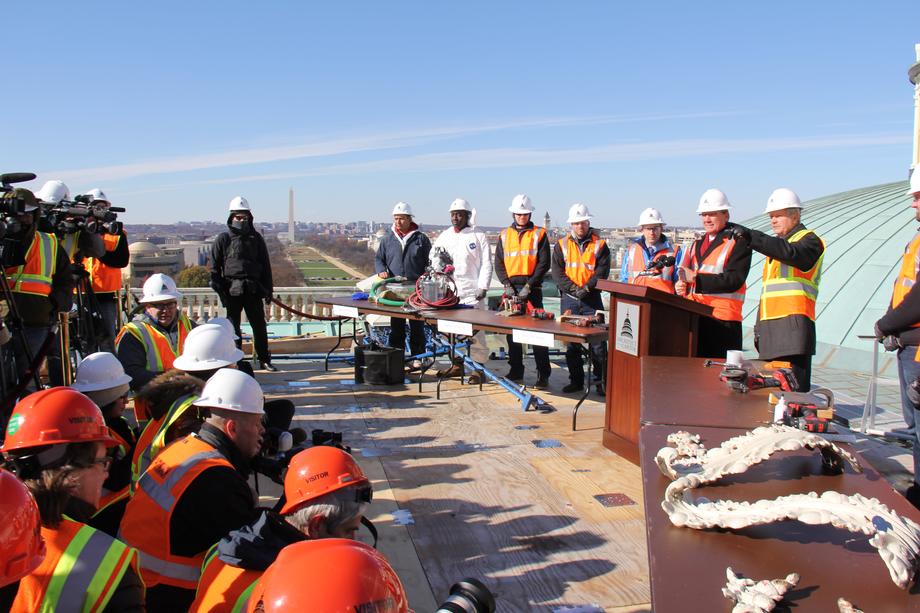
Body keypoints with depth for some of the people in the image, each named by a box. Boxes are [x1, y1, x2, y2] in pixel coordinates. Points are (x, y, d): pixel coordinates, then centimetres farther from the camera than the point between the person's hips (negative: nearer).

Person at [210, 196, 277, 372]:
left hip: (254, 290, 2)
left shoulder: (256, 238, 9)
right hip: (232, 290, -2)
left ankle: (263, 359, 17)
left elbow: (266, 265, 12)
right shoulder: (224, 239, 3)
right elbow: (214, 266, 3)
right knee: (233, 327, 5)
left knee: (259, 325, 6)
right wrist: (219, 289, -6)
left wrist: (268, 289, 8)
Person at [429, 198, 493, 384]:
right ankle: (458, 363, 20)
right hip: (449, 291, 5)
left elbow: (486, 264, -2)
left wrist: (483, 287, -11)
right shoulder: (444, 236, 14)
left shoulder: (479, 236, 1)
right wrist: (437, 257, -2)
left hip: (472, 291, -5)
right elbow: (433, 256, 22)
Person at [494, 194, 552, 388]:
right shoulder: (505, 235, 12)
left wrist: (529, 286, -12)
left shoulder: (539, 234, 3)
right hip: (511, 287, 4)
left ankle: (543, 375, -2)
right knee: (511, 330, 7)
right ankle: (516, 372, 18)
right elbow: (498, 264, 8)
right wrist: (507, 285, -6)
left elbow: (543, 264, -3)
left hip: (532, 288, -4)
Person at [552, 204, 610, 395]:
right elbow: (557, 273, 0)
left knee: (597, 342, -4)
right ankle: (576, 381, 16)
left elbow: (602, 272, -4)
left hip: (592, 299, -2)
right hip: (569, 299, 2)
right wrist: (573, 289, -13)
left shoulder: (600, 245, 4)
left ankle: (602, 382, 4)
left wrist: (587, 288, -17)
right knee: (571, 343, 6)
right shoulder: (561, 245, 9)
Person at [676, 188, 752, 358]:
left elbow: (734, 280, -14)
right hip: (694, 318, 7)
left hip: (723, 320, -6)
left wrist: (696, 278, -20)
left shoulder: (738, 242, -3)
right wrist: (680, 286, -3)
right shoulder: (697, 244, 20)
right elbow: (686, 273, 21)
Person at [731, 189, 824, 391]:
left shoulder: (809, 240, 0)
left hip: (793, 326, -8)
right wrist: (759, 326, 21)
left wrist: (751, 236, -33)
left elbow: (790, 252, -25)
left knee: (793, 389, -9)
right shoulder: (776, 244, 26)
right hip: (770, 327, 8)